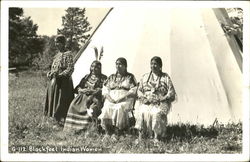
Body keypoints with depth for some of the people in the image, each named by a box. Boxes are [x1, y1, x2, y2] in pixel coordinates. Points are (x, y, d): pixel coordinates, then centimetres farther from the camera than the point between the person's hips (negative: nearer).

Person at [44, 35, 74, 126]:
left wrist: (59, 74, -23)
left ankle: (62, 122, 4)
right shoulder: (57, 55, 14)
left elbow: (70, 69, -16)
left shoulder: (67, 55, -10)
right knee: (54, 101, 11)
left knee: (62, 102, -4)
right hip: (54, 82, 8)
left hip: (63, 82, -8)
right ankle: (56, 119, 21)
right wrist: (50, 73, 3)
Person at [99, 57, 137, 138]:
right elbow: (105, 90, 14)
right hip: (111, 99, 3)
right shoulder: (111, 77, 22)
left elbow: (133, 91, -2)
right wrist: (109, 98, -7)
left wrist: (121, 98, -14)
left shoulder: (130, 77, 10)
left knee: (119, 108, -35)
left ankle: (117, 132, -31)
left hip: (125, 100, -3)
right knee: (106, 108, -29)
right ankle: (107, 132, -26)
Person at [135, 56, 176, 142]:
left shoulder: (165, 77, 10)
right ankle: (140, 137, -29)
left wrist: (162, 99, -12)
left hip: (161, 102, -2)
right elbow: (139, 90, 15)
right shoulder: (145, 76, 19)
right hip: (146, 102, 2)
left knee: (157, 113, -33)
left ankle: (156, 137, -30)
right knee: (142, 112, -29)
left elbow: (172, 93, 3)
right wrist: (144, 97, -5)